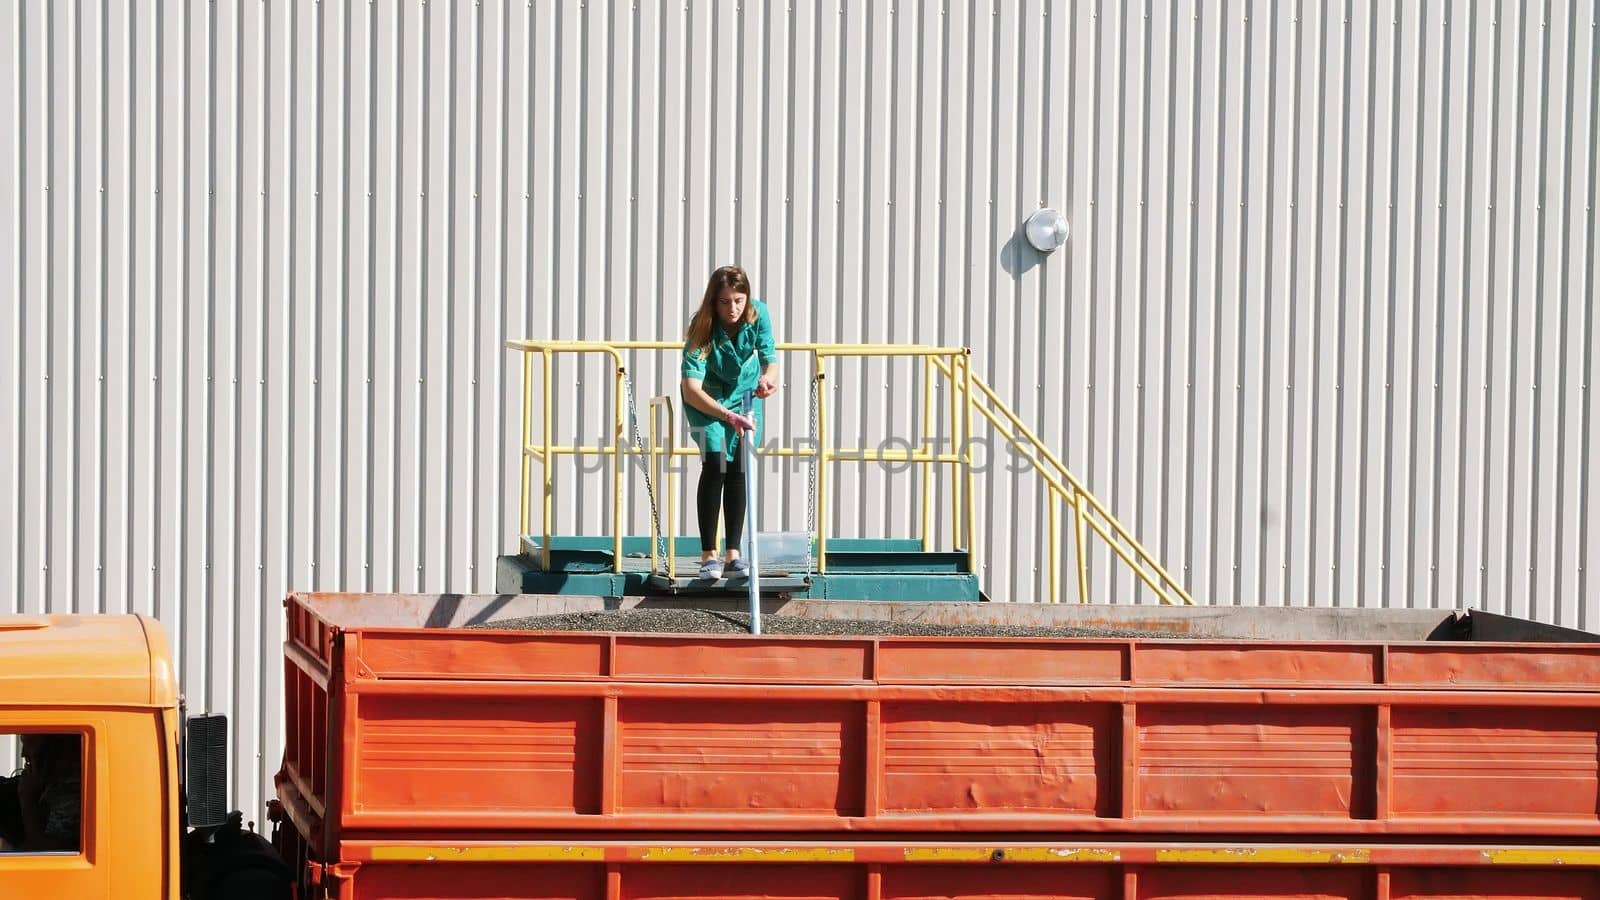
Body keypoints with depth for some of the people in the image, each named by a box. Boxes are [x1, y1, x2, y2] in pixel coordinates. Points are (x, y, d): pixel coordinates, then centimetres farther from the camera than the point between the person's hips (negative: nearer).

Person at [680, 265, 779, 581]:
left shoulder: (758, 315, -23)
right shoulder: (703, 329, -33)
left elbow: (769, 360, -18)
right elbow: (691, 389, -42)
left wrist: (767, 377, -44)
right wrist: (728, 416, -56)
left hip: (745, 392, 3)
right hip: (707, 397, -3)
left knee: (738, 469, -2)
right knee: (715, 464, -17)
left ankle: (733, 555, 2)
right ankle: (709, 556, -14)